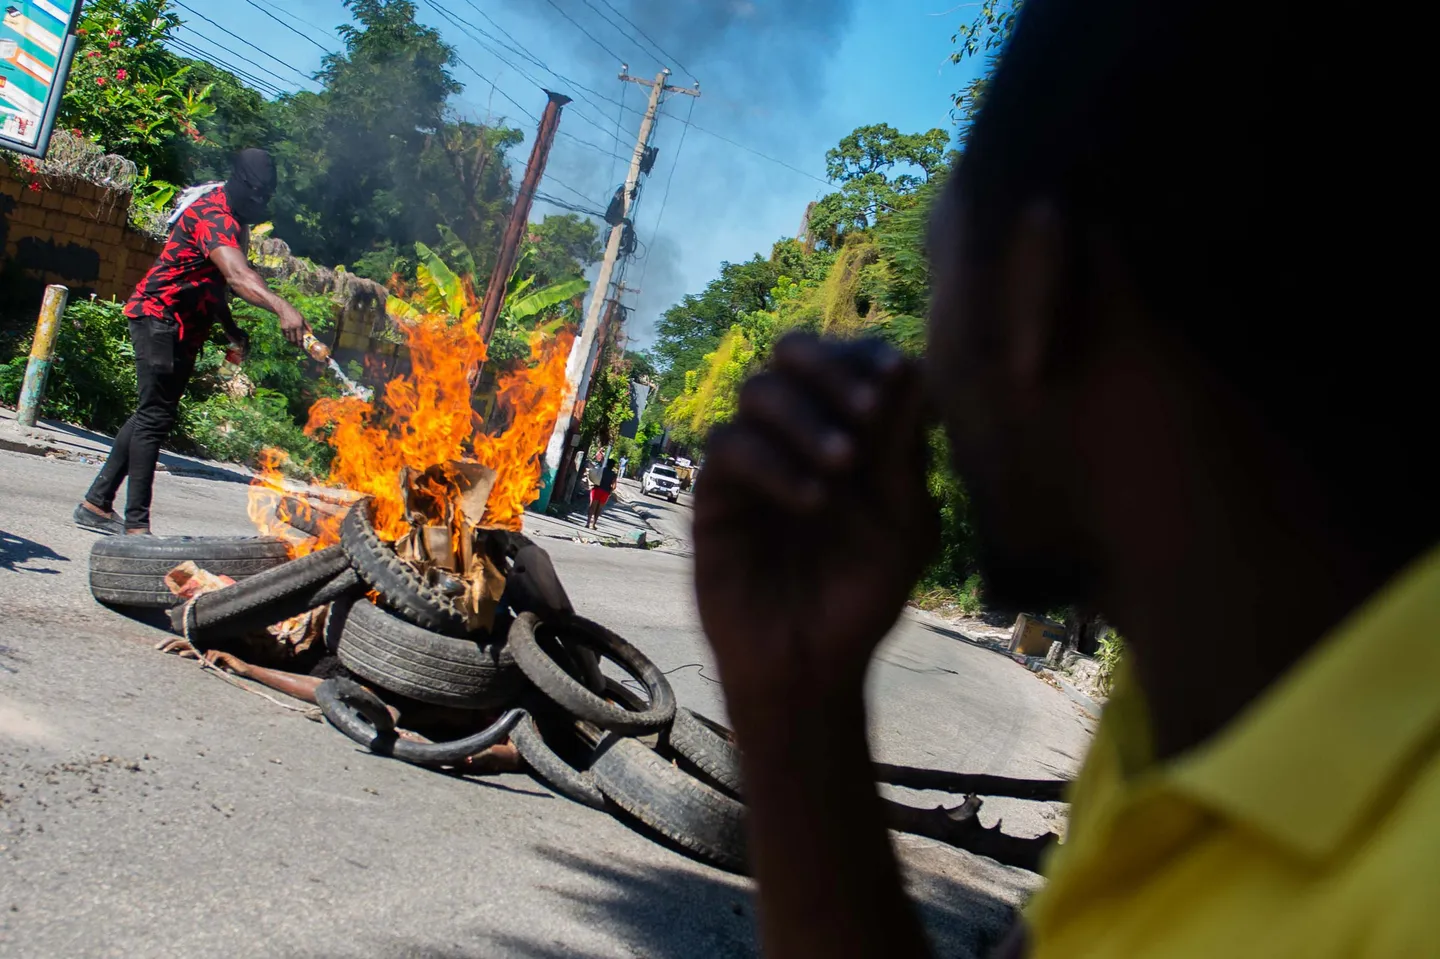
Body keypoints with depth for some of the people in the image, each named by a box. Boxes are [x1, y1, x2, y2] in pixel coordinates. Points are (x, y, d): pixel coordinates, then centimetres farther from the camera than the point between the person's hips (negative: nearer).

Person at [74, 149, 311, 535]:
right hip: (159, 316, -11)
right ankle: (137, 524, -12)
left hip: (185, 329, 11)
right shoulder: (213, 215, -21)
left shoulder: (232, 220, 13)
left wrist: (232, 331, 18)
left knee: (153, 414, 13)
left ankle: (97, 504, 21)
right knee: (155, 416, -13)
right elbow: (238, 276, -39)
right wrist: (281, 308, -54)